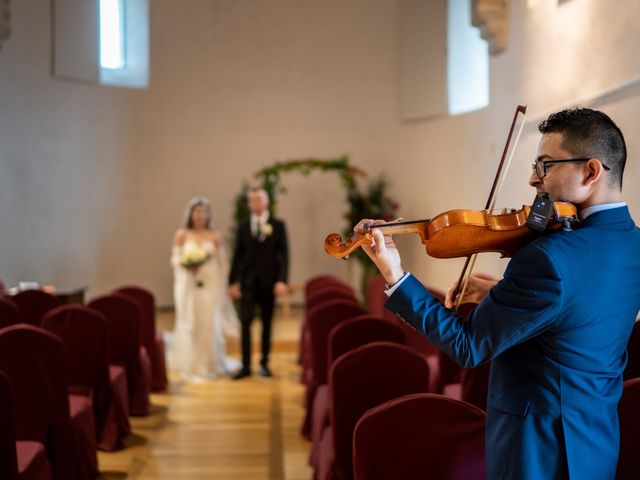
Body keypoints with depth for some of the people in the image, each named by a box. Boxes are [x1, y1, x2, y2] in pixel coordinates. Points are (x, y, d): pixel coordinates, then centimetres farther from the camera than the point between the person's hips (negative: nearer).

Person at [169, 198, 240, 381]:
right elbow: (175, 258, 2)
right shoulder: (181, 235, 1)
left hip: (210, 285, 0)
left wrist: (222, 286, 4)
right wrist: (187, 266, -17)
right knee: (189, 323, 2)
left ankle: (211, 364, 15)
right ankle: (190, 365, 13)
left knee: (209, 323, 1)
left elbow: (223, 263, 5)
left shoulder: (215, 236, 2)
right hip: (188, 285, 0)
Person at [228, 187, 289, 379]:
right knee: (245, 324, -6)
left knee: (267, 324, 7)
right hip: (248, 281, 1)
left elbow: (284, 254, -2)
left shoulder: (278, 225, 2)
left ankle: (265, 363, 17)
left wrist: (282, 280, -12)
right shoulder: (243, 226, 7)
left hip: (268, 282, -1)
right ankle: (246, 365, -1)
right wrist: (233, 282, 0)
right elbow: (237, 255, 6)